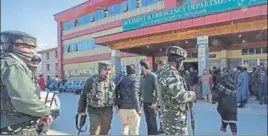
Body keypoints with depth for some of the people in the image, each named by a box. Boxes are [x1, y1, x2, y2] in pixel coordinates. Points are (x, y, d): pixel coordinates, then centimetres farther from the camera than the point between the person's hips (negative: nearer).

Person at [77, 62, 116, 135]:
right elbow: (83, 96, -1)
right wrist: (81, 110, -2)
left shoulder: (111, 82, 5)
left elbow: (114, 94, 18)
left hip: (107, 111, 4)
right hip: (94, 111, -3)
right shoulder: (91, 80, -6)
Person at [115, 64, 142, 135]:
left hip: (122, 109, 5)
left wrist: (117, 105, 9)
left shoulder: (122, 80, 9)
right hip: (132, 109, -5)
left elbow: (116, 92, 6)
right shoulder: (135, 79, -9)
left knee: (125, 125, 25)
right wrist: (138, 109, -13)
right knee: (134, 130, 7)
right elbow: (135, 95, -17)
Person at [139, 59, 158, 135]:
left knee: (153, 121, 3)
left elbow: (157, 90, -14)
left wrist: (155, 102, -17)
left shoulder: (153, 76, -11)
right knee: (148, 121, 15)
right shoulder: (142, 77, 9)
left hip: (151, 103, -6)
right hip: (144, 102, 6)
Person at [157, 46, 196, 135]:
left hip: (168, 114, 10)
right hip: (175, 117, -10)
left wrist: (188, 95, 8)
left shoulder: (164, 72, 10)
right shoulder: (172, 74, -22)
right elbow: (181, 96, -28)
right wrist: (192, 94, -8)